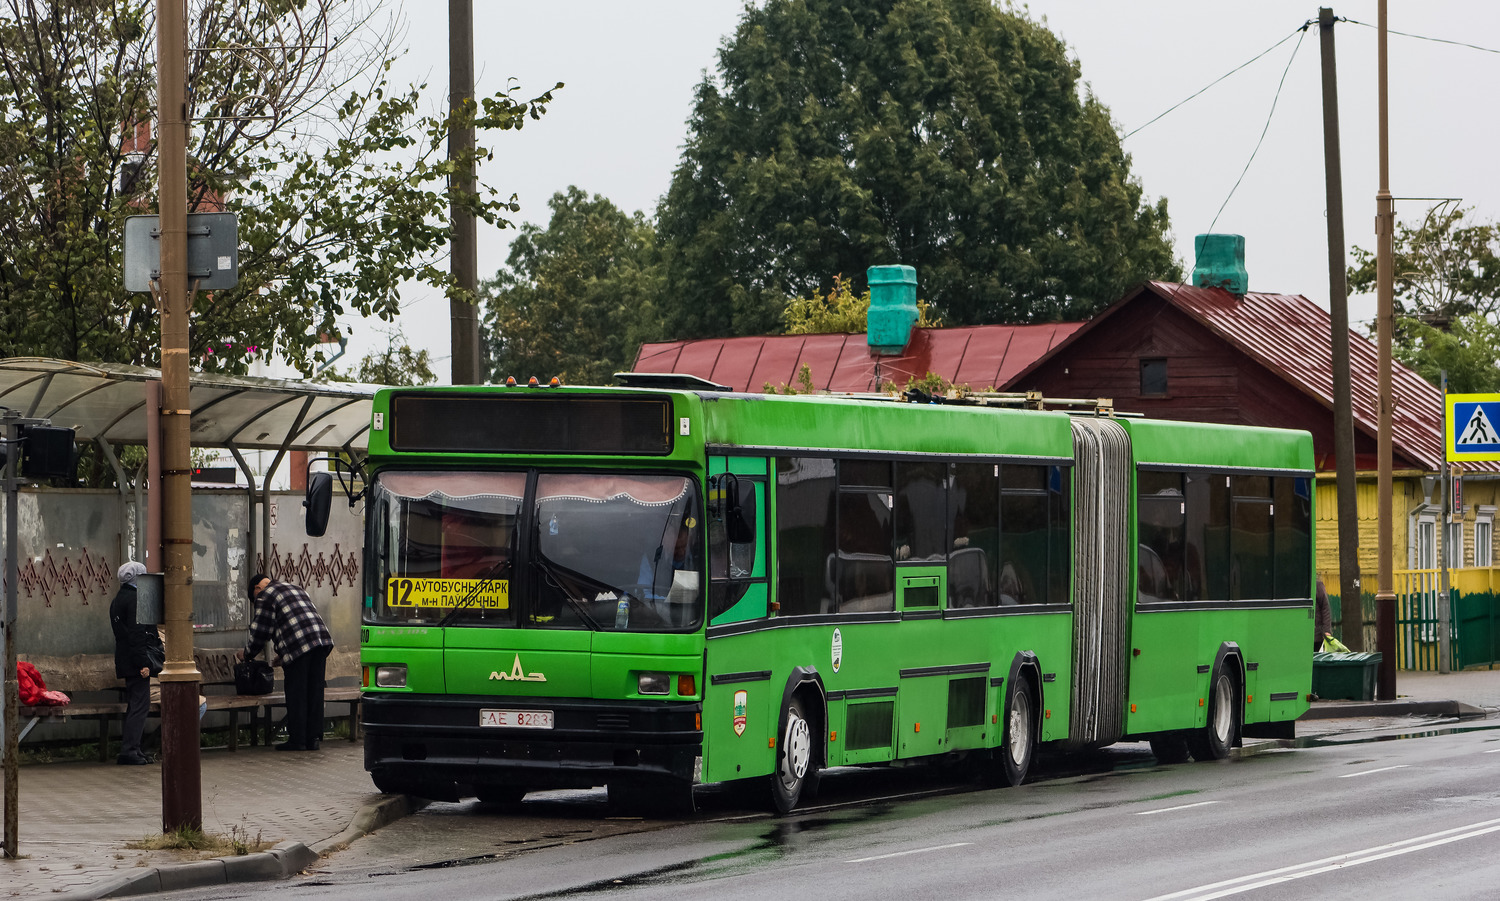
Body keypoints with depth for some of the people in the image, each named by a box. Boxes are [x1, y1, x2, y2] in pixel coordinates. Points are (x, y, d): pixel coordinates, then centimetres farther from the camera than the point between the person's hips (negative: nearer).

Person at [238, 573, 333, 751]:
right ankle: (313, 738, 11)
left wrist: (247, 653, 21)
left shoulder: (265, 596, 6)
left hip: (299, 646, -7)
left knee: (296, 694, 0)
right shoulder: (296, 589, 30)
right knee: (314, 692, 10)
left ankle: (297, 740, 2)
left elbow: (261, 631, 4)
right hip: (322, 640, 7)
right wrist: (283, 656, 36)